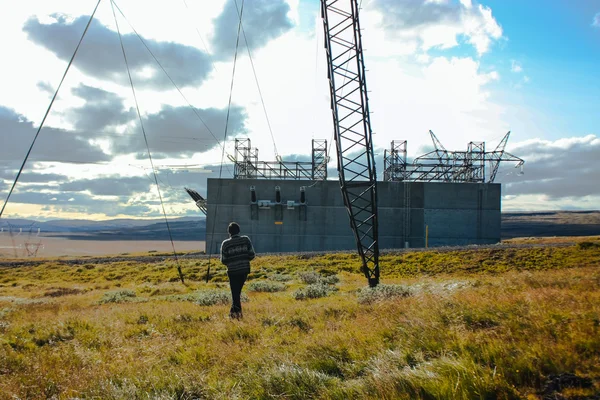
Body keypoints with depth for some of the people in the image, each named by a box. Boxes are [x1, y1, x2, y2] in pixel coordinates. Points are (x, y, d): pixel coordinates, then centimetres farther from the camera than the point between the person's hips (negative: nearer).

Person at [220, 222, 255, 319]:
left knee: (235, 292, 8)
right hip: (244, 270, 2)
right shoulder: (246, 240, -3)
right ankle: (234, 310, 27)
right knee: (238, 291, 20)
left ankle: (236, 312, 6)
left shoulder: (225, 243, -7)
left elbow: (223, 260, -4)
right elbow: (252, 255, -4)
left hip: (233, 271, -2)